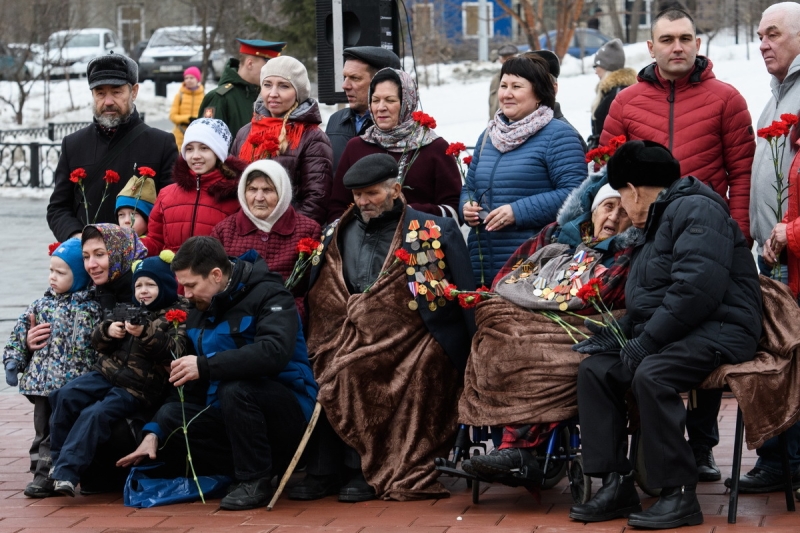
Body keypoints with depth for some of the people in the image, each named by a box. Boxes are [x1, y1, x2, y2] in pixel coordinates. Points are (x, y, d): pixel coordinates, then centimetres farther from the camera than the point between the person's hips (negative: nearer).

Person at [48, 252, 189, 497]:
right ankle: (58, 458, -8)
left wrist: (146, 333, -26)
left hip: (138, 388, -6)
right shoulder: (130, 310, 19)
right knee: (65, 396, -15)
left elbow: (174, 350, -16)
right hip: (106, 373, 6)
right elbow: (97, 342, 20)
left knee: (95, 414, -25)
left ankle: (67, 471, -26)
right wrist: (108, 331, -3)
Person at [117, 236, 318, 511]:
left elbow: (274, 352, -32)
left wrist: (205, 365, -32)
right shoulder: (198, 314, 11)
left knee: (234, 388, -35)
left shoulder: (268, 295, -12)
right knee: (170, 418, -17)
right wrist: (154, 433, -3)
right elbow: (186, 384, 10)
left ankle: (255, 480, -18)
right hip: (226, 415, 7)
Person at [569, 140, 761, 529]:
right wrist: (618, 333, 8)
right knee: (594, 369, -4)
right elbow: (645, 300, 27)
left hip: (718, 329, -10)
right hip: (671, 333, 10)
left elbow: (696, 288, -25)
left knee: (651, 375, -33)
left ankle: (680, 495, -26)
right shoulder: (656, 222, 24)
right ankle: (616, 486, -8)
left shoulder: (696, 210, -11)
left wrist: (646, 341, -22)